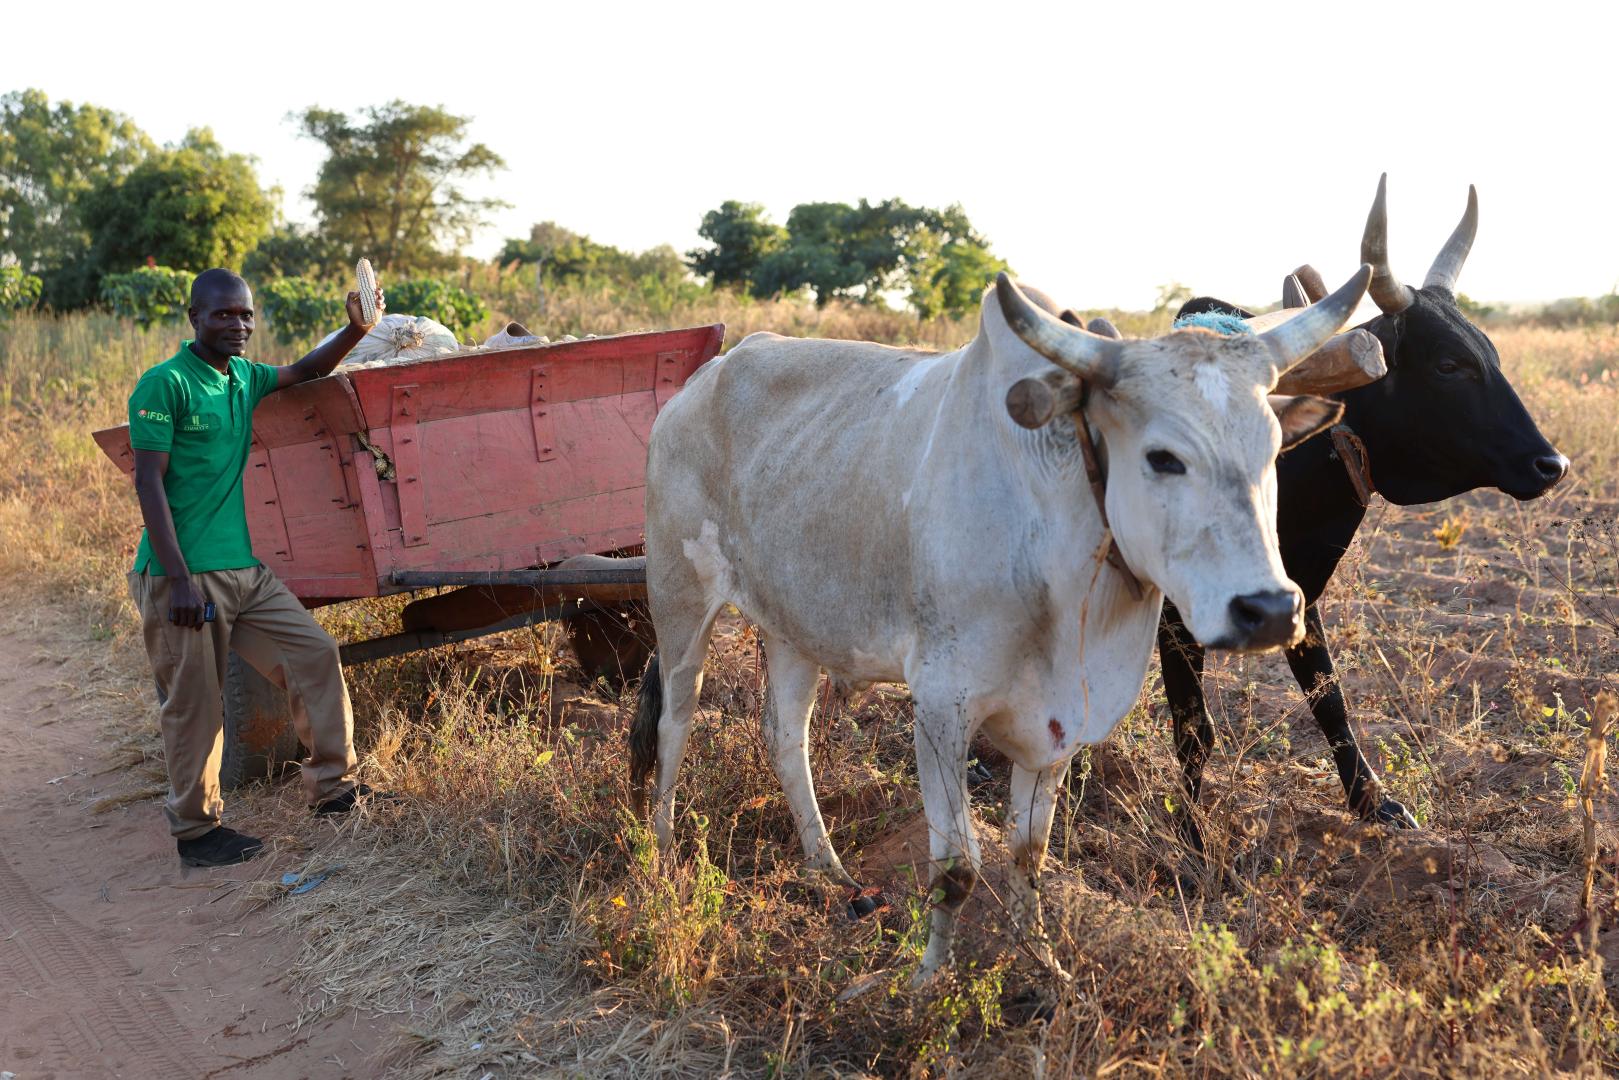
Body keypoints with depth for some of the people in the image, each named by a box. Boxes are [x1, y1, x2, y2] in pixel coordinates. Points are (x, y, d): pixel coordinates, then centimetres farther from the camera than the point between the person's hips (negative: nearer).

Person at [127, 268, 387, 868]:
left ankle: (332, 786, 18)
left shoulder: (244, 378, 12)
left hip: (245, 570, 8)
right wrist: (178, 578, -21)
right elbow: (149, 483, -14)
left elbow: (305, 372, 28)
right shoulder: (165, 384, -10)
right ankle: (195, 831, 16)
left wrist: (355, 331, 7)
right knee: (195, 707, 1)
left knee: (315, 655, 6)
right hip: (182, 577, -8)